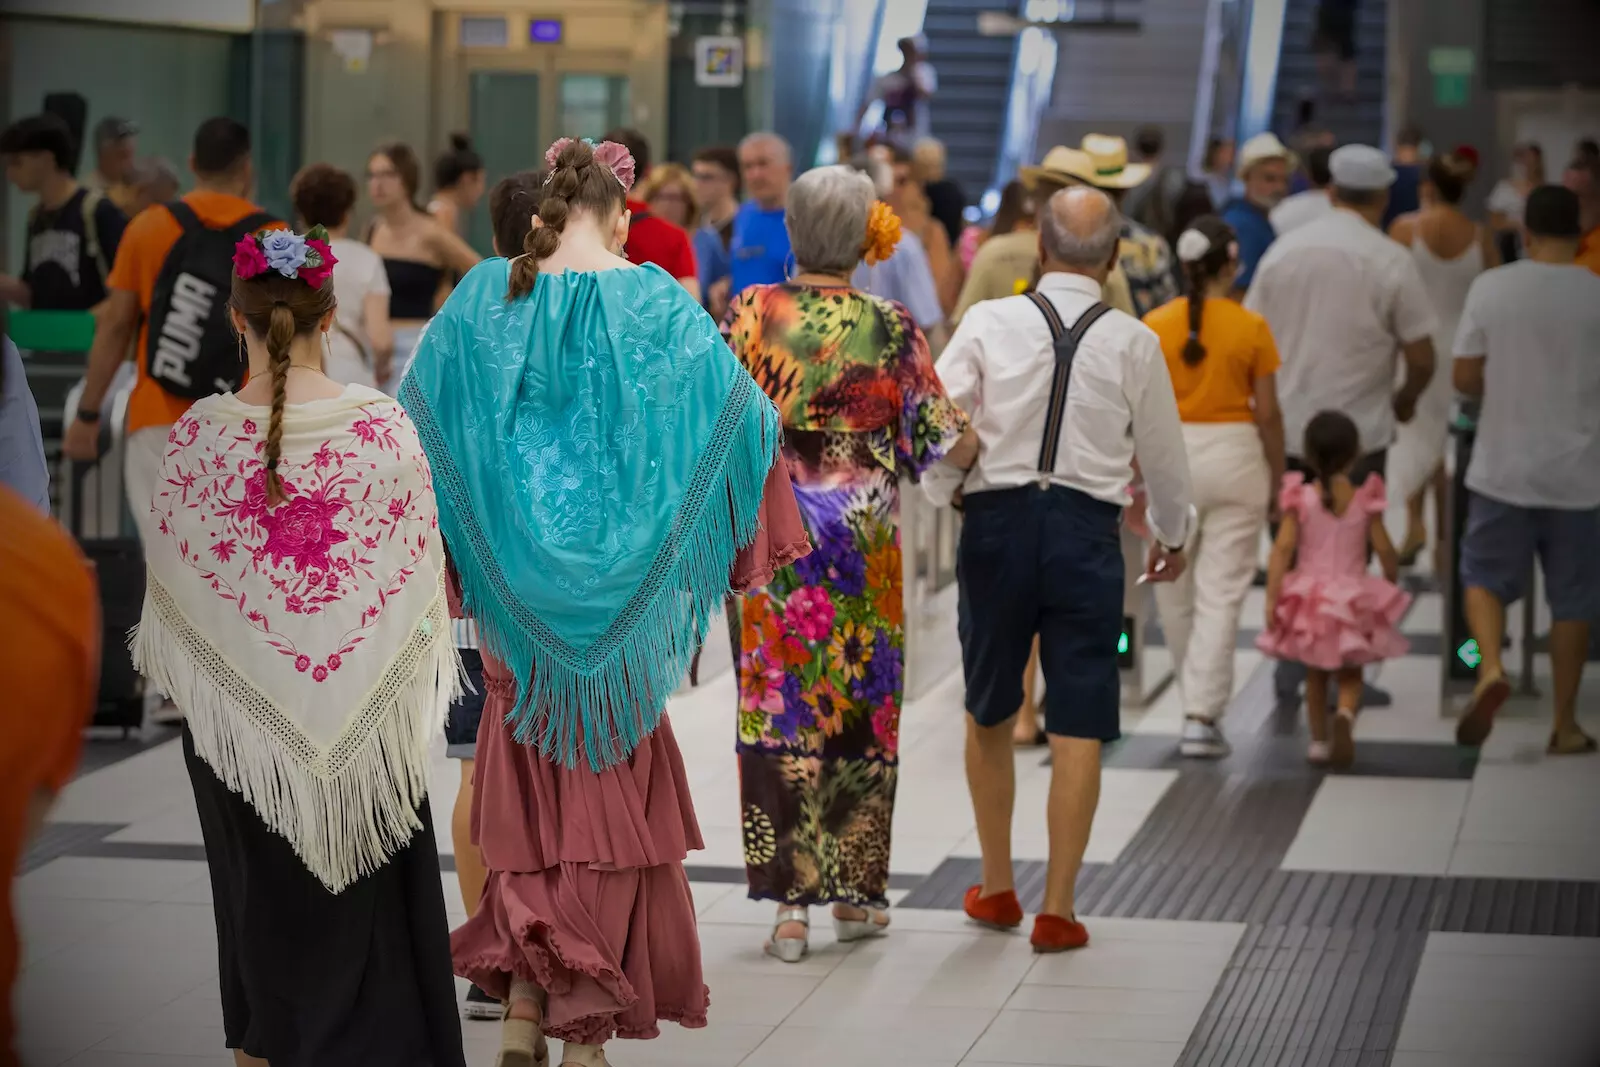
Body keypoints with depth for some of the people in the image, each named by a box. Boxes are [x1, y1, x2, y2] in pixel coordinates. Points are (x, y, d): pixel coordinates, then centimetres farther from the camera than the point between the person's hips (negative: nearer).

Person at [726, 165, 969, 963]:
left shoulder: (751, 313, -6)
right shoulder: (891, 328, -6)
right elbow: (934, 440, -3)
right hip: (863, 538, 0)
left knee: (778, 707, 4)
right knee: (862, 706, 11)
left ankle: (789, 900, 1)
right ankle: (855, 892, 19)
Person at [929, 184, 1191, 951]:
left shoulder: (990, 323, -3)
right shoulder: (1133, 342, 0)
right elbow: (1162, 453, 10)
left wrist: (947, 488, 12)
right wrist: (1173, 536, 27)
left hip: (998, 522, 1)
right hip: (1087, 531, -1)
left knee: (989, 716, 18)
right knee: (1078, 730, 4)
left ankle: (996, 889, 28)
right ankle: (1058, 910, 3)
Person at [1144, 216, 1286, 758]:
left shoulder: (1154, 326, -1)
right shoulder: (1251, 327, -4)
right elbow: (1267, 413, -2)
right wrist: (1277, 477, 9)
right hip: (1234, 454, -1)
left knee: (1173, 590, 16)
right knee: (1221, 593, 0)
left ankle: (1199, 704, 29)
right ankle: (1202, 716, -6)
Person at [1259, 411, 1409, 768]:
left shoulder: (1300, 497, -9)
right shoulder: (1365, 499, -7)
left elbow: (1283, 547, -14)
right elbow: (1383, 549, -4)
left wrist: (1271, 597, -14)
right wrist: (1392, 584, 15)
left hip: (1308, 600, 0)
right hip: (1354, 599, 0)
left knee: (1316, 675, 18)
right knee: (1350, 675, 10)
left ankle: (1319, 741, 19)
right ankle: (1345, 714, -20)